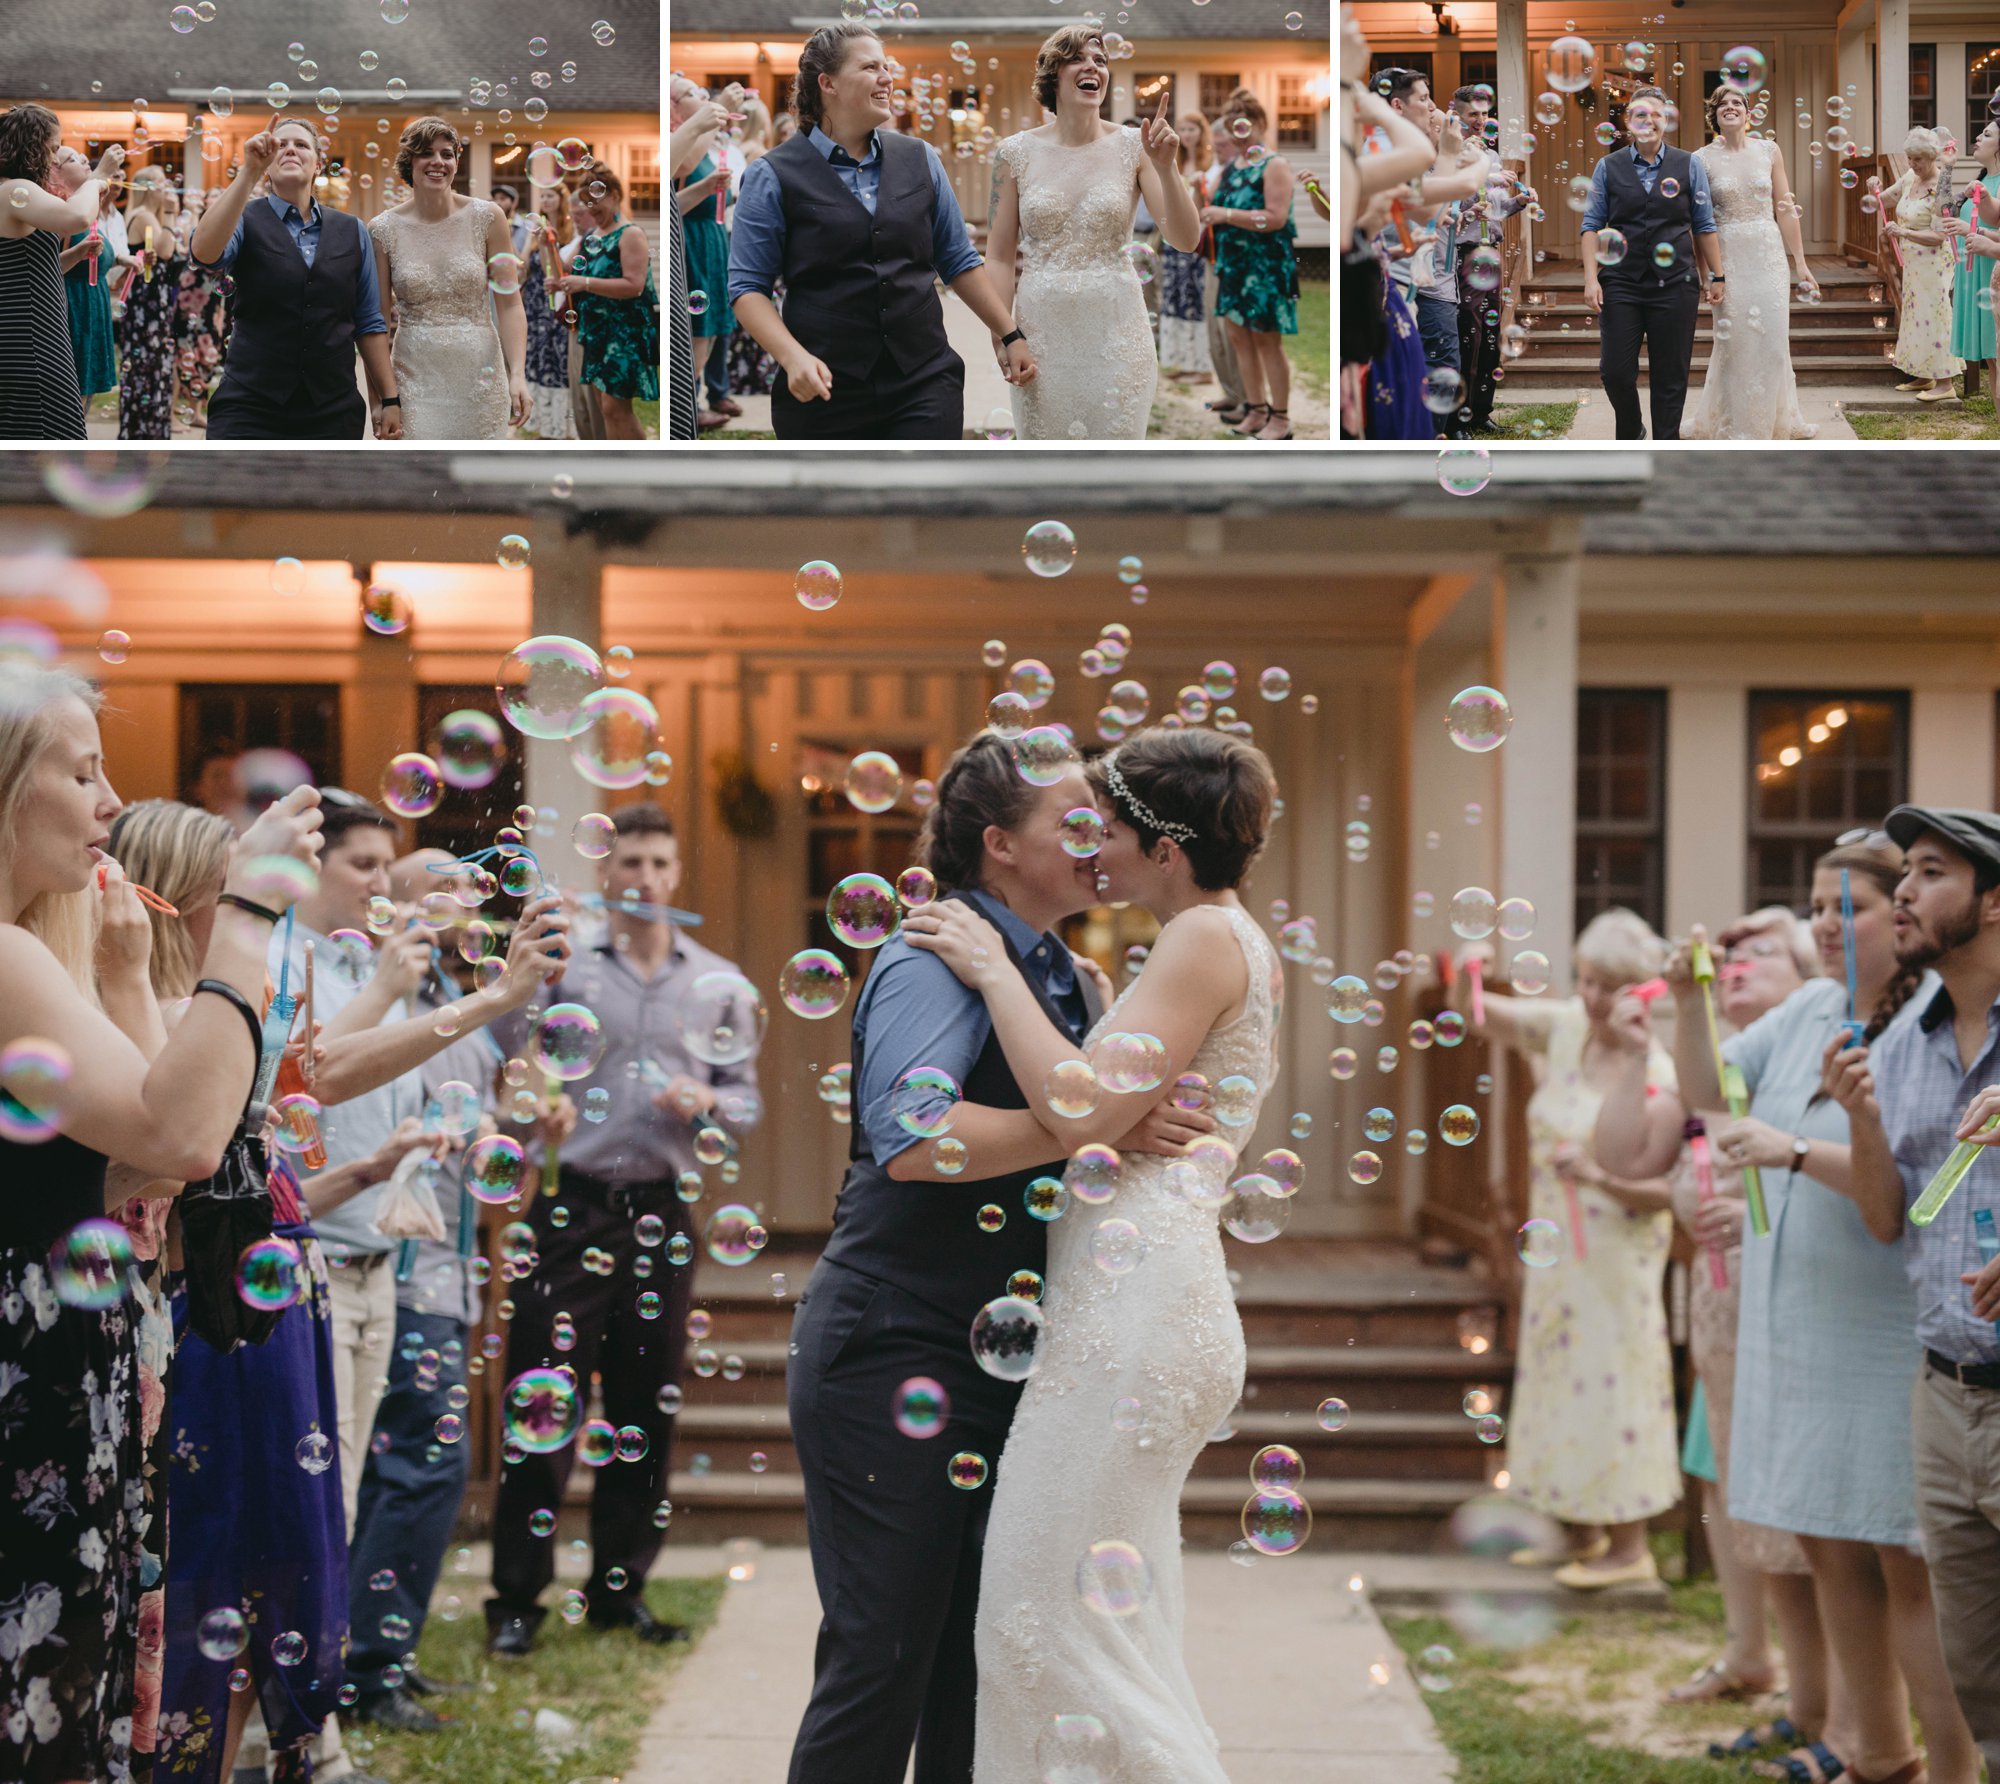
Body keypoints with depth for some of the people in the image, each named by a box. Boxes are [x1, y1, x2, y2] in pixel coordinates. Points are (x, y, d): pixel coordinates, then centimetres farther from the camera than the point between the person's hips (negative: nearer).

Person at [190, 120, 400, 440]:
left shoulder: (351, 232, 11)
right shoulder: (245, 220, 3)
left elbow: (369, 324, 11)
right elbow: (204, 253, -21)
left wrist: (389, 400, 5)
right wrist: (249, 172, -25)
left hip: (332, 413, 3)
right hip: (250, 410, -3)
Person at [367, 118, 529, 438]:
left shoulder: (487, 218, 0)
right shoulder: (383, 229, 0)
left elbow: (510, 305, -1)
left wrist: (517, 374, -13)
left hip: (481, 380, 0)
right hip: (415, 381, 0)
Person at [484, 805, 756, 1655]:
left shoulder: (716, 982, 12)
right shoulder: (566, 966, 2)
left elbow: (746, 1096, 15)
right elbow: (502, 1043, -13)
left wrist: (706, 1103, -5)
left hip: (662, 1212, 3)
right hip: (573, 1208, -3)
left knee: (647, 1410, 8)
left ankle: (619, 1590, 19)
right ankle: (516, 1597, 4)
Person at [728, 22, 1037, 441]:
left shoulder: (920, 159, 11)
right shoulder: (773, 176, -1)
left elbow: (959, 263, 18)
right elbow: (747, 286, -3)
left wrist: (1010, 336, 14)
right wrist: (793, 357, -18)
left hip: (925, 383, 2)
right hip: (825, 392, -2)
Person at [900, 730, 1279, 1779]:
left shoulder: (1206, 938, -10)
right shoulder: (1238, 945, 21)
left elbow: (1084, 1115, -20)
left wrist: (994, 970, -10)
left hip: (1134, 1306, -11)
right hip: (1152, 1308, 11)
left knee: (1057, 1618, -7)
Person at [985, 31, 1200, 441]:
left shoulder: (1133, 147, -1)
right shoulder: (1017, 152, 1)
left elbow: (1186, 240, -7)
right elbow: (1000, 256, 3)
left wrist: (1164, 168, -20)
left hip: (1117, 329, 0)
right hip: (1043, 327, 0)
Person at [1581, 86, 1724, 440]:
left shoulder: (1688, 166, 5)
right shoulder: (1608, 167, 5)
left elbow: (1704, 226, 7)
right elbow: (1592, 225, 3)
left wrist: (1716, 276, 6)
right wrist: (1591, 279, -6)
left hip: (1675, 285, 0)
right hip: (1621, 285, 0)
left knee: (1670, 377, 3)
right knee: (1616, 371, -2)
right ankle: (1630, 433, 25)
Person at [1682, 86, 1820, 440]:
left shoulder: (1769, 151, 5)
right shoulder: (1702, 159, -1)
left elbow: (1785, 210, 6)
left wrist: (1800, 263, 4)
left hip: (1769, 254, 2)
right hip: (1728, 257, -2)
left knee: (1772, 341, 4)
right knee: (1734, 342, 1)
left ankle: (1773, 421, 21)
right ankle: (1735, 426, 15)